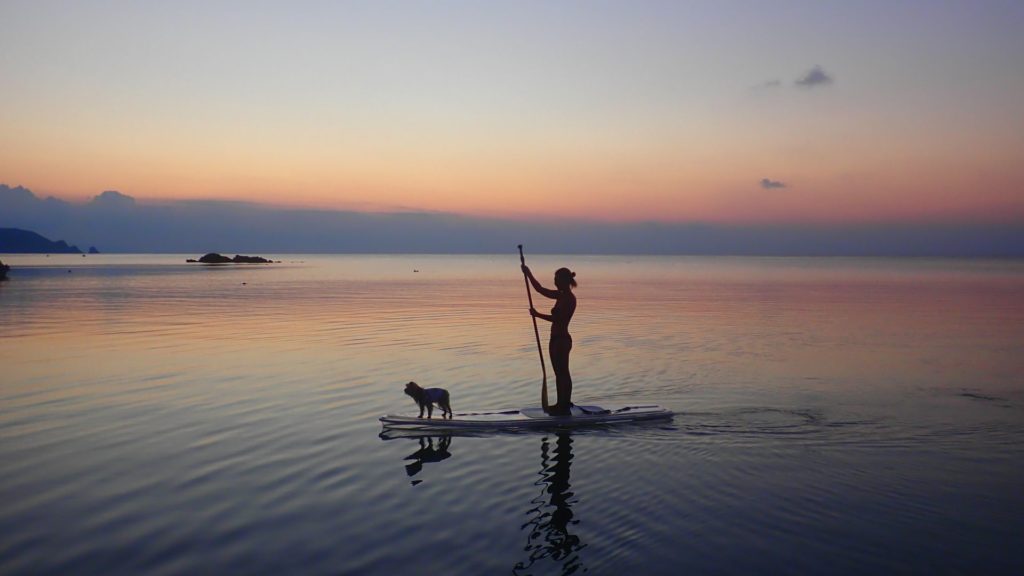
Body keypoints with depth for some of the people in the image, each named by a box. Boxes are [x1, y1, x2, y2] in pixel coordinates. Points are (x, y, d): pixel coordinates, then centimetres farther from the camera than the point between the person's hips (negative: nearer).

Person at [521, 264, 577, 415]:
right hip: (557, 339, 10)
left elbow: (557, 318, -20)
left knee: (562, 373, -2)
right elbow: (540, 289, 17)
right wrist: (528, 274, 13)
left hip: (561, 340, -10)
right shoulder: (561, 296, 11)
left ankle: (564, 406, 5)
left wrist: (538, 315, -17)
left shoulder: (569, 298, -16)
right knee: (560, 373, 16)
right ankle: (563, 404, 26)